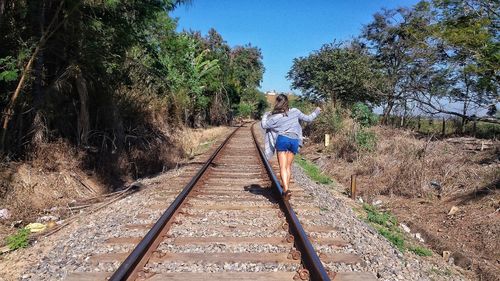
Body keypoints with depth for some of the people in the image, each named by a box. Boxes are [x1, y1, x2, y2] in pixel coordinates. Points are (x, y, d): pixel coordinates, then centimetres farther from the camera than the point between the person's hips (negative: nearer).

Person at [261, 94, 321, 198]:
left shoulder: (275, 117, -2)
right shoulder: (295, 112, 6)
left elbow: (263, 125, 8)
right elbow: (308, 118, 14)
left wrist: (265, 115, 27)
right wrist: (316, 111, 33)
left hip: (282, 140, -4)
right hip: (294, 141, 4)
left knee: (283, 167, -4)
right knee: (288, 166, 14)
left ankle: (286, 190, -20)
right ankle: (286, 188, 16)